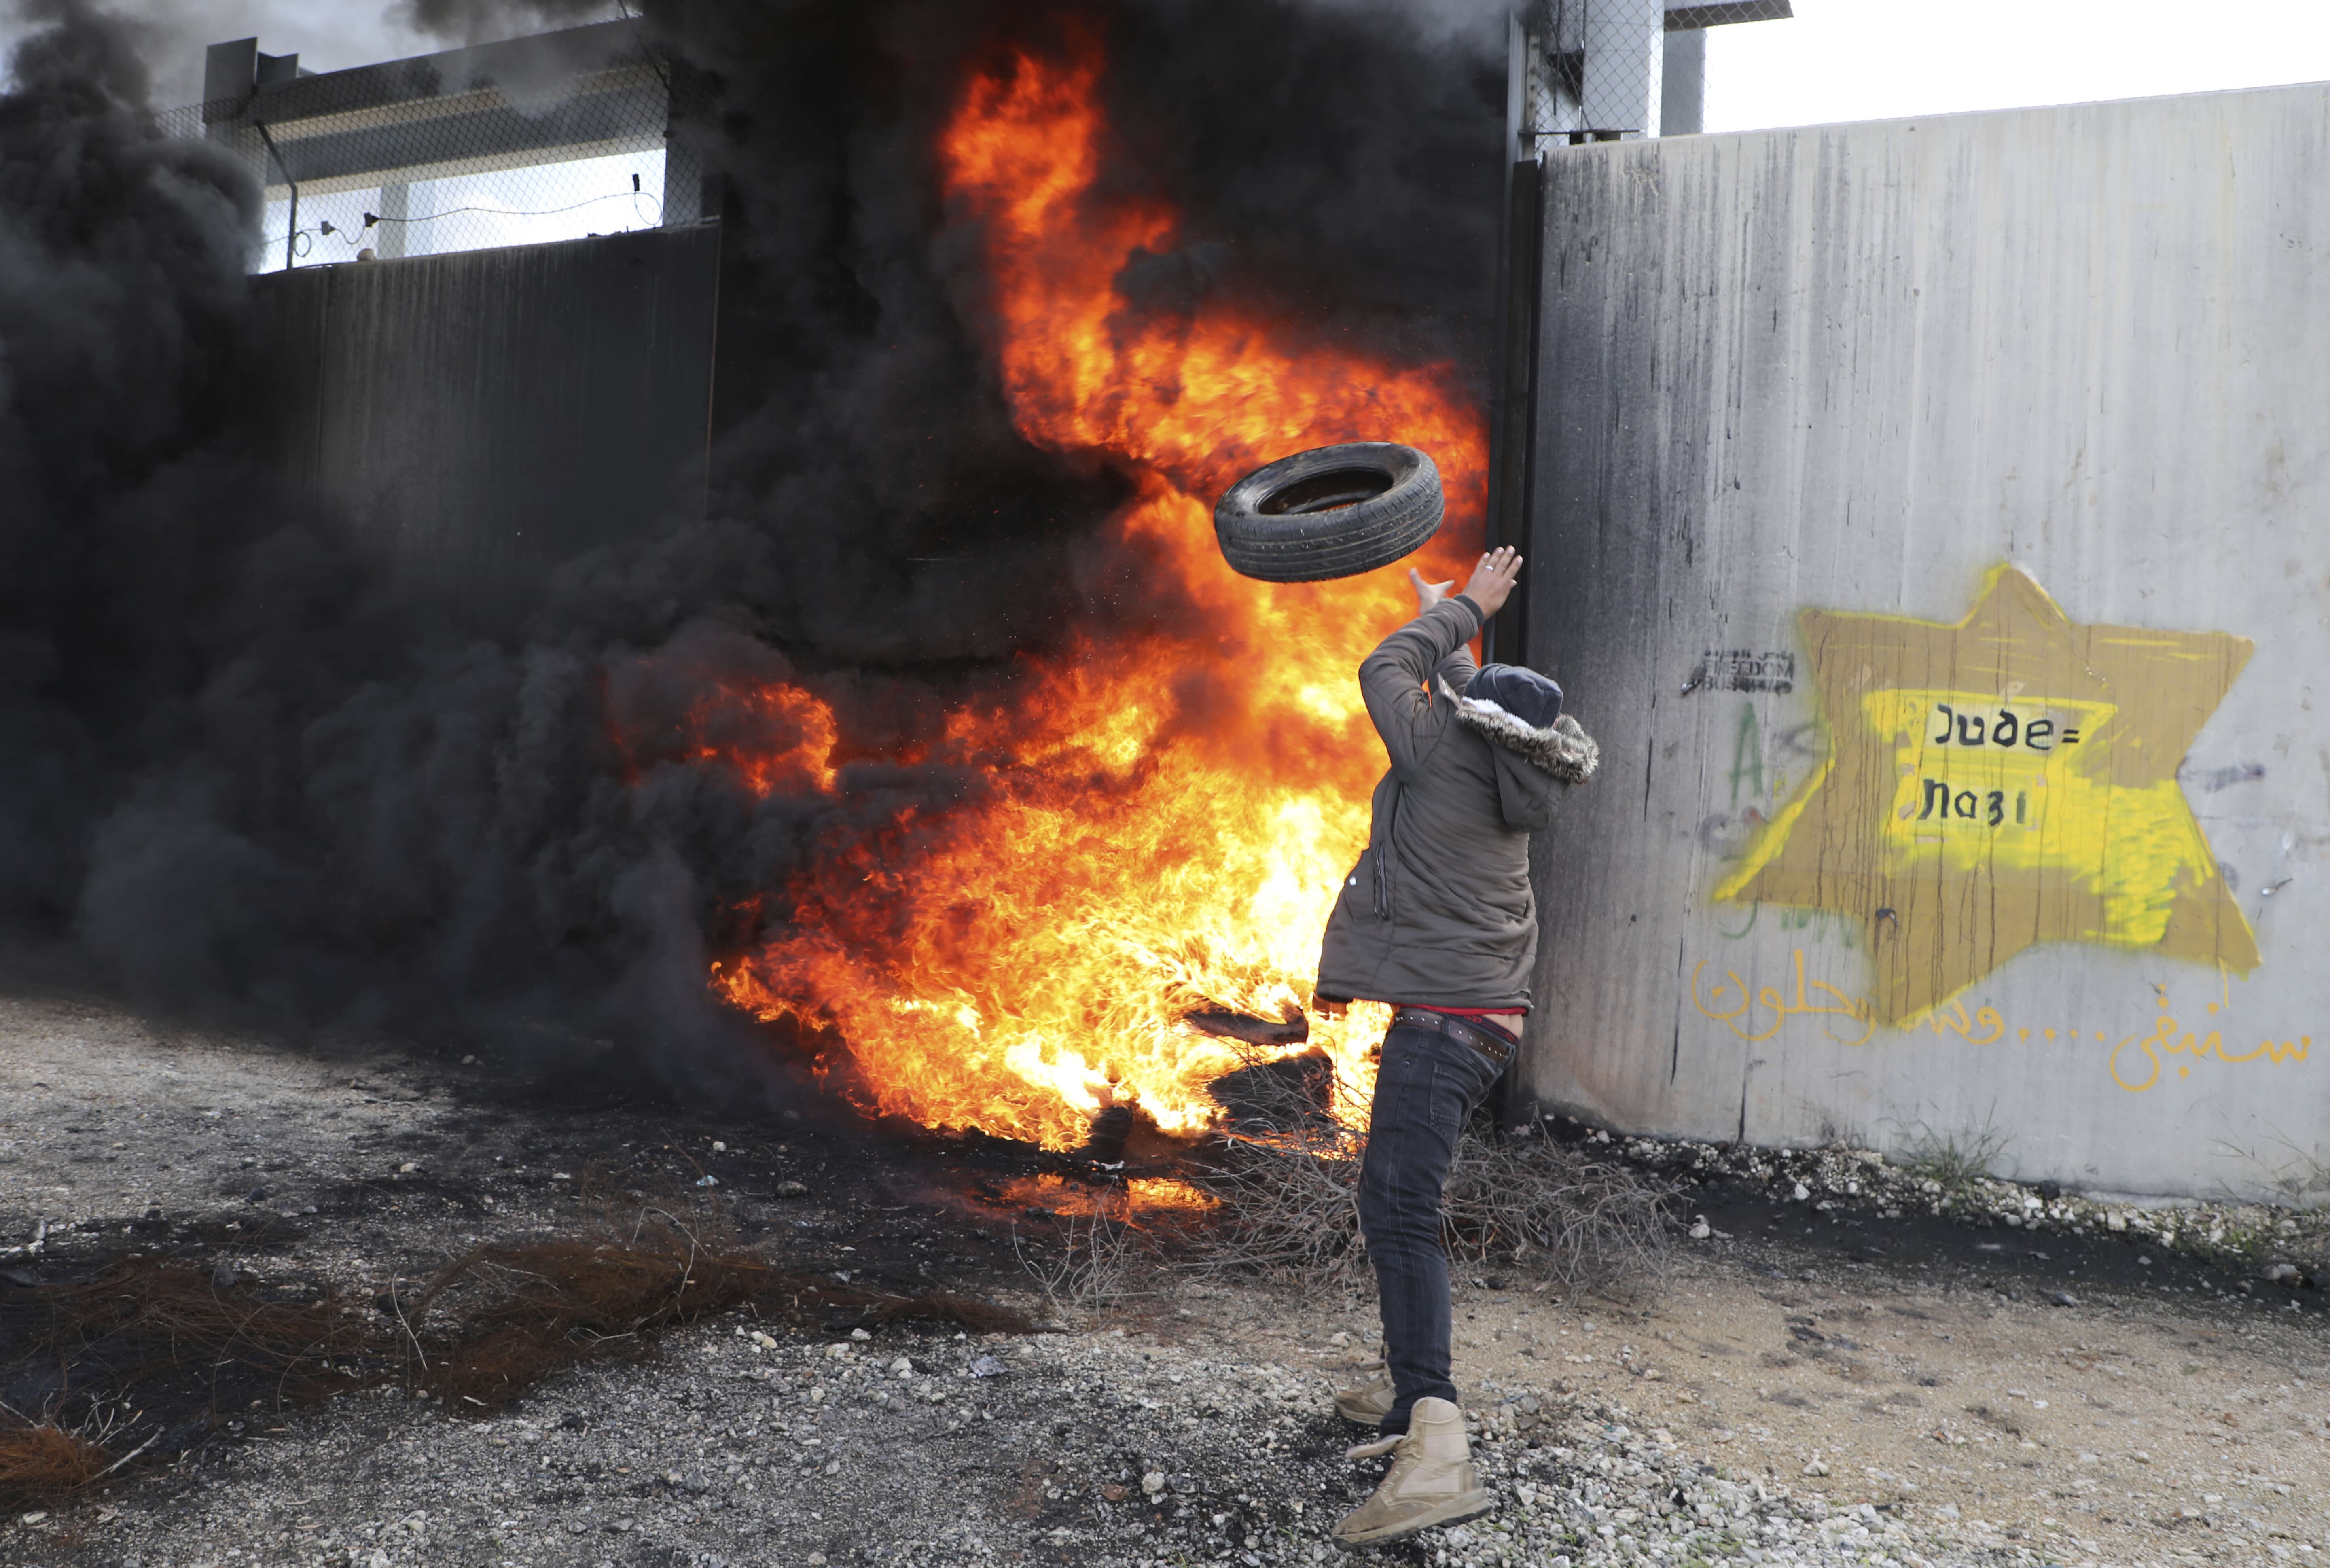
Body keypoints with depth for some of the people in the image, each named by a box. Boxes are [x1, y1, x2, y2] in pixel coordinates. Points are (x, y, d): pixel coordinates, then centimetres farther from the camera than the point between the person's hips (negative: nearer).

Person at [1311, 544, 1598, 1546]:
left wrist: (1461, 611, 16)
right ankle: (1407, 1387, 34)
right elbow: (1455, 688, 31)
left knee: (1399, 1206, -20)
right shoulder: (1514, 774, 11)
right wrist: (1453, 620, 39)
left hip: (1444, 1013, -10)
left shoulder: (1446, 746, -11)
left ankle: (1435, 1448, -31)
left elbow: (1387, 671, 4)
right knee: (1399, 1193, 22)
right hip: (1479, 1011, 10)